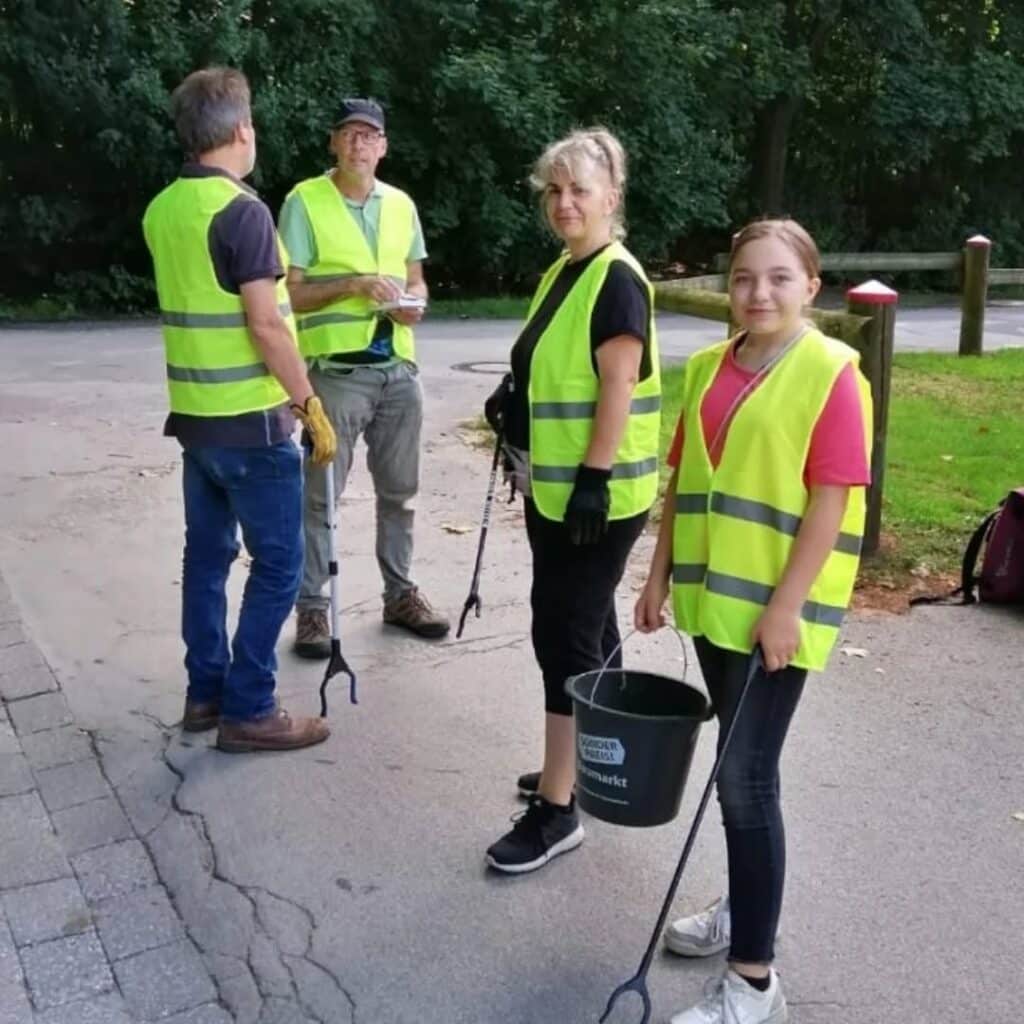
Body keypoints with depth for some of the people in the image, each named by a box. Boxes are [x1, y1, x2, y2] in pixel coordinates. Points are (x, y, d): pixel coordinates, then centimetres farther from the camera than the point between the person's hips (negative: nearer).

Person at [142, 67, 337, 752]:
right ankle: (248, 710, 5)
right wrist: (310, 405, -13)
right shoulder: (242, 211, -16)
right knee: (278, 563, 0)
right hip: (250, 420, -8)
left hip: (194, 413, 8)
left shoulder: (162, 210, 9)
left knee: (208, 554, 15)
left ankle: (207, 691, 24)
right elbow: (265, 324, -20)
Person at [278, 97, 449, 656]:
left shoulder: (401, 204, 11)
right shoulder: (304, 201, -5)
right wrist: (352, 284, -20)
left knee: (398, 490, 13)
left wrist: (414, 301, -5)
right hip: (335, 371, -5)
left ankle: (400, 593, 26)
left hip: (398, 369, 5)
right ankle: (312, 606, 11)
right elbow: (290, 292, -8)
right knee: (320, 494, 0)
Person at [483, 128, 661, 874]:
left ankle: (557, 811, 4)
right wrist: (516, 402, 10)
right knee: (587, 630, 18)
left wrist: (594, 480, -23)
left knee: (565, 637, -6)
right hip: (554, 489, 10)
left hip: (594, 495, -10)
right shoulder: (563, 272, 13)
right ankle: (588, 767, 34)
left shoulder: (617, 281, -15)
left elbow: (619, 387, -21)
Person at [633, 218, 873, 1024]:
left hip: (776, 608, -6)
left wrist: (785, 605, -18)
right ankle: (746, 910, 36)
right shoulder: (709, 368, 9)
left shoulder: (832, 373, -11)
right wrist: (661, 576, 11)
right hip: (713, 595, 6)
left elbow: (832, 501, -15)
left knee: (746, 776, -5)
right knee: (738, 762, 18)